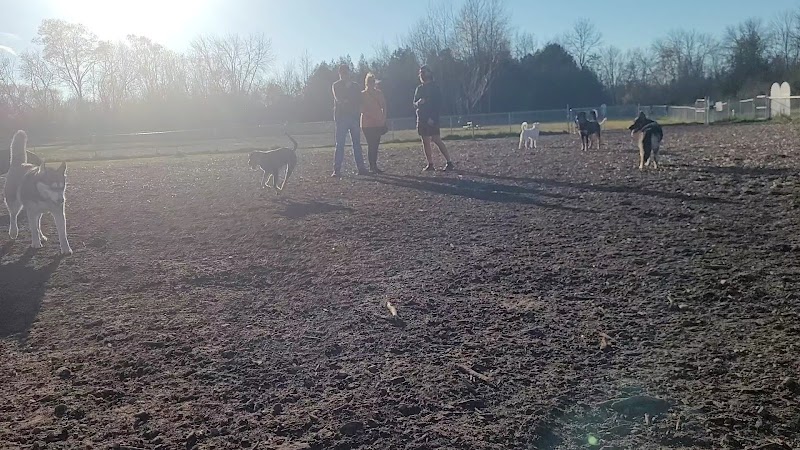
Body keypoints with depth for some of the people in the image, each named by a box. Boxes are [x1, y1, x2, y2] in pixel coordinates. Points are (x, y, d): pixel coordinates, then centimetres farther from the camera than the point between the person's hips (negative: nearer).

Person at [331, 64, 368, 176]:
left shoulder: (355, 86, 17)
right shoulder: (336, 86, 7)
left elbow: (359, 102, 10)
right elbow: (338, 99, -9)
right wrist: (350, 101, -2)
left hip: (354, 117, 3)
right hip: (341, 117, -3)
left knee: (357, 144, 3)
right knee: (340, 144, -7)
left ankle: (361, 168, 4)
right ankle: (337, 169, -7)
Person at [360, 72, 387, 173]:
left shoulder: (379, 93, 10)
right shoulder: (362, 94, -1)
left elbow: (384, 107, 12)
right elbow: (361, 109, -7)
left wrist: (383, 119, 3)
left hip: (379, 123, 4)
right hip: (367, 124, -4)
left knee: (375, 145, 7)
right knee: (371, 145, -7)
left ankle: (374, 166, 12)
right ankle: (372, 166, -4)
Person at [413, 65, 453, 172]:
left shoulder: (434, 87, -3)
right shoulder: (419, 88, 16)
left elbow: (438, 104, -9)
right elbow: (414, 103, 17)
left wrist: (433, 117, -18)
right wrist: (418, 103, -8)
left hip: (432, 119, -7)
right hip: (422, 118, 7)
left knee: (437, 140, -11)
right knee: (425, 142, 5)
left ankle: (449, 162, -6)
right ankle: (430, 164, 9)